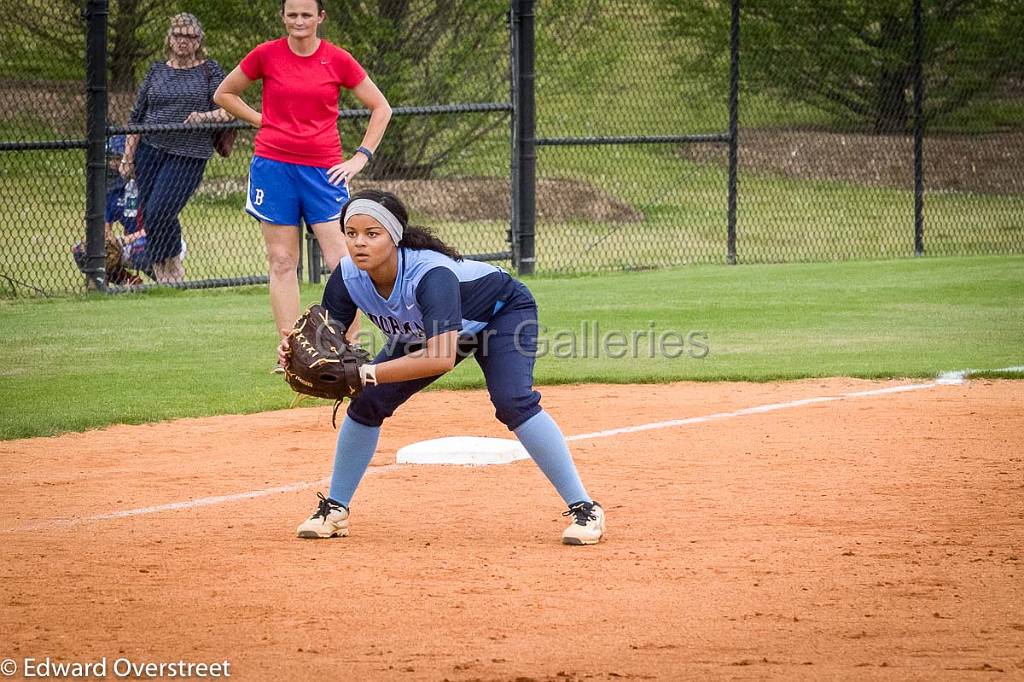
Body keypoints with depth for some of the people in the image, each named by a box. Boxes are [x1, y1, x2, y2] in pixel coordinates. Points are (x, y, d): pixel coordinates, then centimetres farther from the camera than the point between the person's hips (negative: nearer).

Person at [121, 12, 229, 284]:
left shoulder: (210, 71, 5)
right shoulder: (156, 72, 14)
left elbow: (229, 110, 0)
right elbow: (137, 117, 15)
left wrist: (204, 116, -20)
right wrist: (127, 157, 10)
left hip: (188, 155, -4)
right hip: (149, 149, 4)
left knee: (158, 213, -17)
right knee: (147, 215, 0)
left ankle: (173, 270, 3)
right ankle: (161, 274, 12)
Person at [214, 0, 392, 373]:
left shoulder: (337, 60, 0)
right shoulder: (266, 55, 1)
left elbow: (380, 108, 9)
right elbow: (223, 94, 14)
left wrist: (361, 157, 1)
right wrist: (262, 120, 4)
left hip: (324, 170, -1)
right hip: (273, 166, 1)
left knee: (342, 262, -8)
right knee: (282, 262, 3)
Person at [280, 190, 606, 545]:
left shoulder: (431, 274, -44)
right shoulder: (348, 277, -26)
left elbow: (442, 358, -54)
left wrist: (366, 373, -59)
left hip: (504, 312, -6)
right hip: (430, 328, 6)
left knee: (512, 401, -28)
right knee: (368, 402, -6)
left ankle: (583, 509, -20)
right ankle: (334, 510, 11)